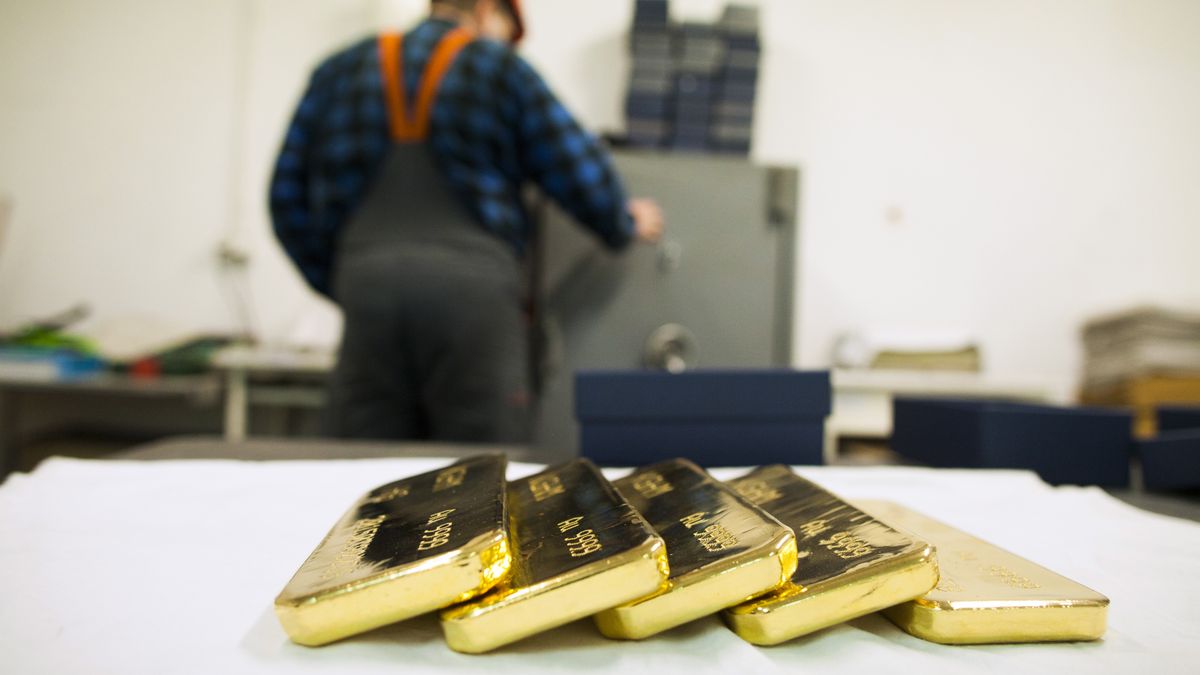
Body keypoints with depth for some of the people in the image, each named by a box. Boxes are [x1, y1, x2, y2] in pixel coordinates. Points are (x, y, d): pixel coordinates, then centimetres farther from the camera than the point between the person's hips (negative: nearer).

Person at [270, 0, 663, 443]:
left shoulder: (340, 70, 19)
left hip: (367, 279, 3)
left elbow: (288, 197, 16)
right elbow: (582, 176, 7)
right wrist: (625, 225, 27)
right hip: (474, 287, -3)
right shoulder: (499, 66, 9)